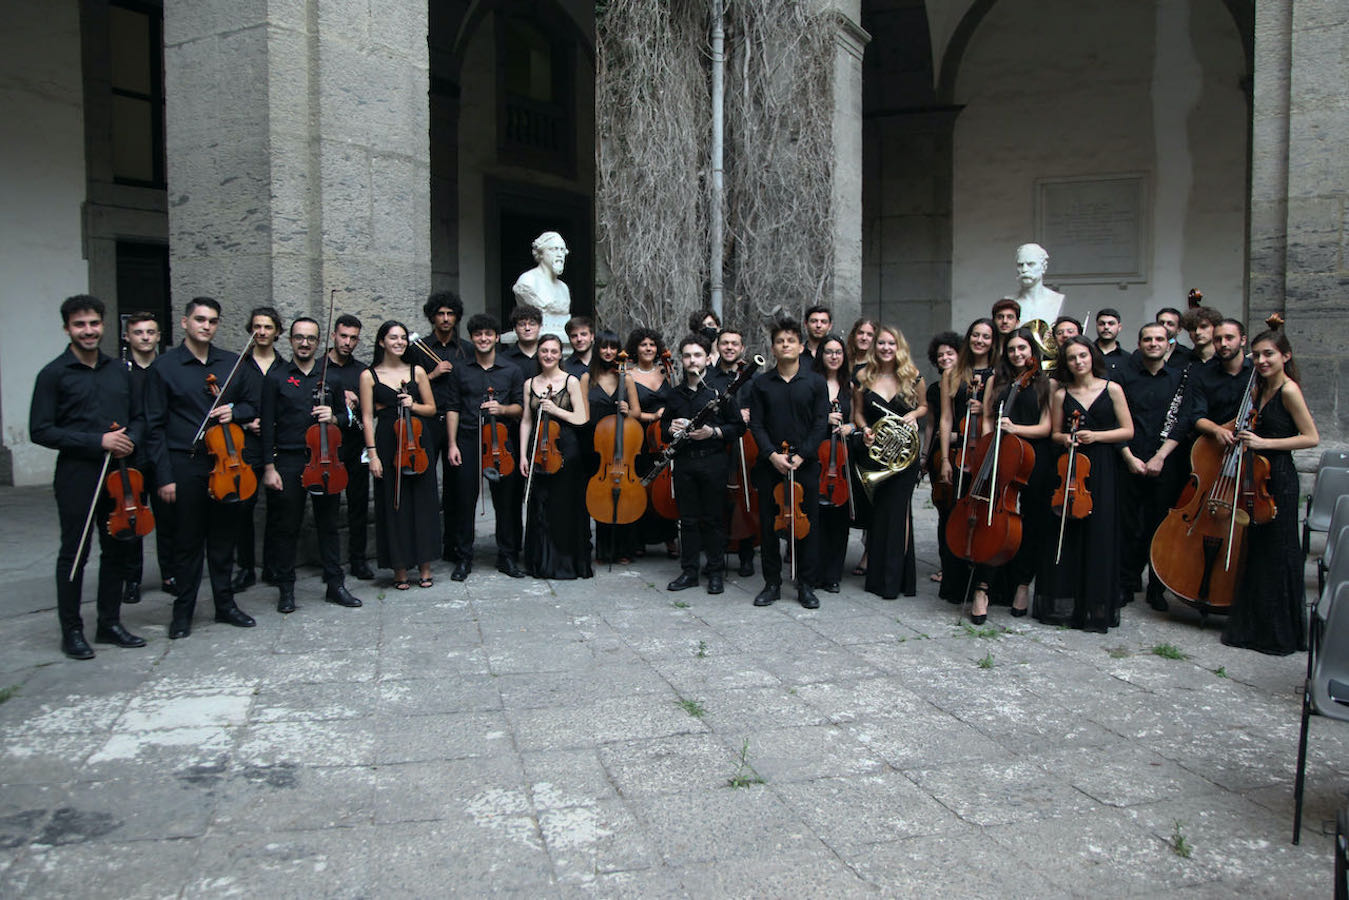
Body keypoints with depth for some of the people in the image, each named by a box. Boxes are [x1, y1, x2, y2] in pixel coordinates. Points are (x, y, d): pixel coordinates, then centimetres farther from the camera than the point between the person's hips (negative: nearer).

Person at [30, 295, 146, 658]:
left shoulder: (118, 369, 11)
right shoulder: (54, 374, -5)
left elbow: (138, 416, 18)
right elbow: (40, 430, -10)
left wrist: (130, 439, -5)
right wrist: (98, 441, -17)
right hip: (77, 476, -5)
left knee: (117, 550, 11)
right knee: (74, 554, 2)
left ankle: (110, 623, 24)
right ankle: (71, 631, 13)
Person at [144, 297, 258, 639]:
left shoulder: (232, 363, 9)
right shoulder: (165, 367, -2)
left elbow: (252, 406, 17)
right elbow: (155, 427, -4)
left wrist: (234, 411, -7)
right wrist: (164, 476, -9)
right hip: (186, 466, -3)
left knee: (223, 538, 11)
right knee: (188, 542, 4)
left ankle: (225, 604, 23)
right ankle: (183, 612, 17)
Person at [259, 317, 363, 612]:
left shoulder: (331, 377, 10)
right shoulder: (276, 377, 3)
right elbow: (268, 425, -1)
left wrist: (333, 417, -9)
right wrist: (269, 466, -7)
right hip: (288, 461, -2)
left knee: (329, 524, 9)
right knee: (286, 527, 4)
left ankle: (335, 584, 18)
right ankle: (286, 589, 15)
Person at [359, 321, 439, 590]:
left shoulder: (417, 371, 8)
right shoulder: (369, 375, 2)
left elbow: (431, 408, 12)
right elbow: (367, 417, -1)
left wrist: (413, 405, -8)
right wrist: (372, 454, -8)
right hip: (387, 445, -2)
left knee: (423, 503, 4)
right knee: (394, 505, 1)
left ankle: (424, 567, 15)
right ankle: (400, 569, 11)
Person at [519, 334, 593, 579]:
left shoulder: (571, 381, 0)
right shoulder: (530, 384, 10)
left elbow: (581, 419, -4)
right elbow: (526, 422, 10)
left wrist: (555, 410, -15)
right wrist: (523, 455, 4)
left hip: (565, 451, -3)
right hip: (538, 451, 3)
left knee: (566, 506, 0)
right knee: (540, 506, 5)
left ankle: (568, 562, 11)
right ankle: (542, 562, 16)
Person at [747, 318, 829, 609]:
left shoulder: (816, 383, 4)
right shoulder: (761, 384, 6)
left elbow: (821, 424, -1)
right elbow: (756, 424, 1)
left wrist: (800, 455, -12)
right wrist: (772, 454, -13)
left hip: (805, 464, -1)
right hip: (770, 464, 1)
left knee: (807, 524, 3)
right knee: (769, 524, 5)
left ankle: (806, 585, 15)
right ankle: (772, 583, 18)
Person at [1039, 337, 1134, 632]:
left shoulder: (1112, 389, 3)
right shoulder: (1061, 394, 8)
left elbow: (1128, 431, 2)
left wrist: (1096, 435, -12)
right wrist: (1065, 438, -9)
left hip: (1102, 469, -1)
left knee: (1099, 535, -3)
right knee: (1068, 535, 1)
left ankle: (1096, 608, 6)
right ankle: (1064, 604, 10)